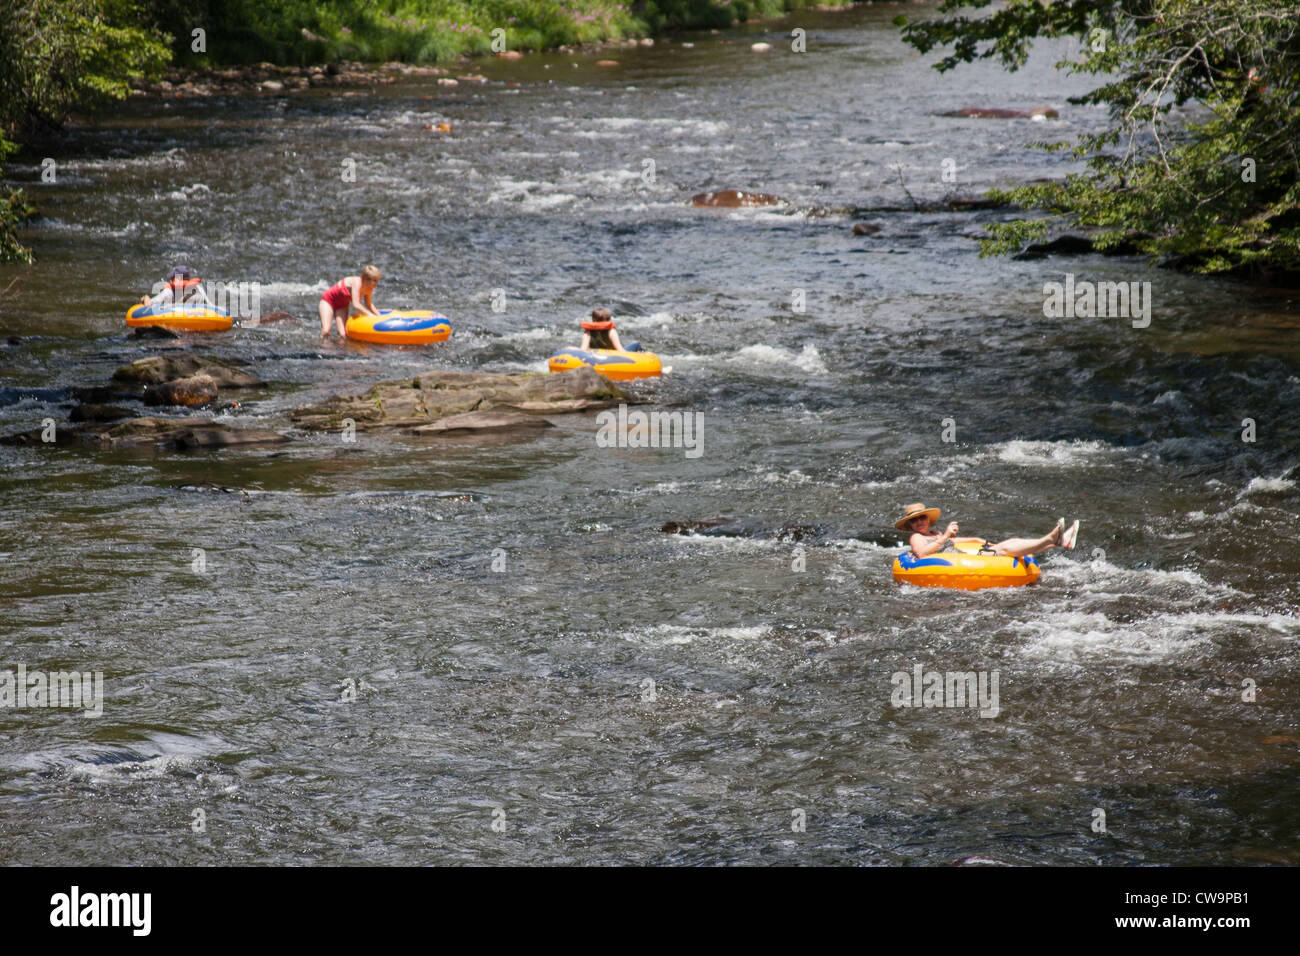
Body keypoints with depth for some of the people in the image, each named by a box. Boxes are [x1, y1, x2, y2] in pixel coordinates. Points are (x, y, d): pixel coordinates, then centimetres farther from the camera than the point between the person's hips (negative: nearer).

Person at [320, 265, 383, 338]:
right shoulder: (356, 282, -34)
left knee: (343, 335, -12)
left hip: (343, 305, 6)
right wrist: (372, 316, -37)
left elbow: (368, 305, 7)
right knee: (326, 332, -20)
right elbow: (356, 305, -40)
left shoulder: (369, 289, -13)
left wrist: (379, 316, -6)